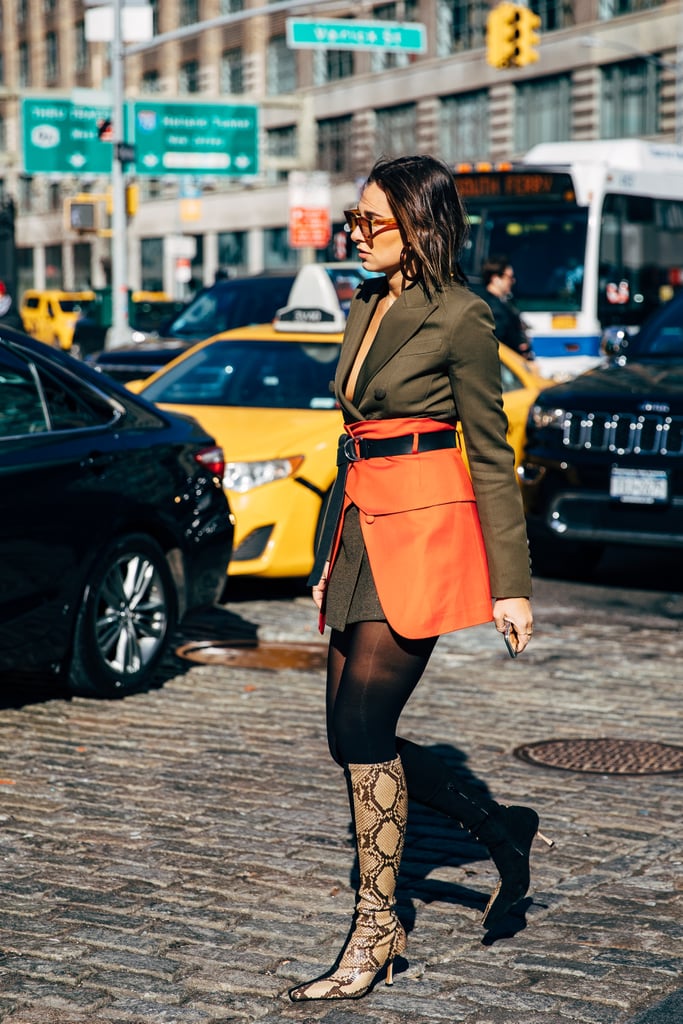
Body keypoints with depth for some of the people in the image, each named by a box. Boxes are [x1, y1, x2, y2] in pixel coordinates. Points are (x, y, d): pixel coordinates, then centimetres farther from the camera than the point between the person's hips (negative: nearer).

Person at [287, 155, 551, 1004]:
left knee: (363, 725, -9)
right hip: (361, 527, 8)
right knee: (351, 734, 7)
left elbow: (491, 455, -7)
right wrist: (328, 557, 21)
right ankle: (498, 826, 25)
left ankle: (376, 932, 3)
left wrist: (511, 583, -8)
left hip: (424, 525, -8)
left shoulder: (458, 316, -7)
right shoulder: (366, 309, 16)